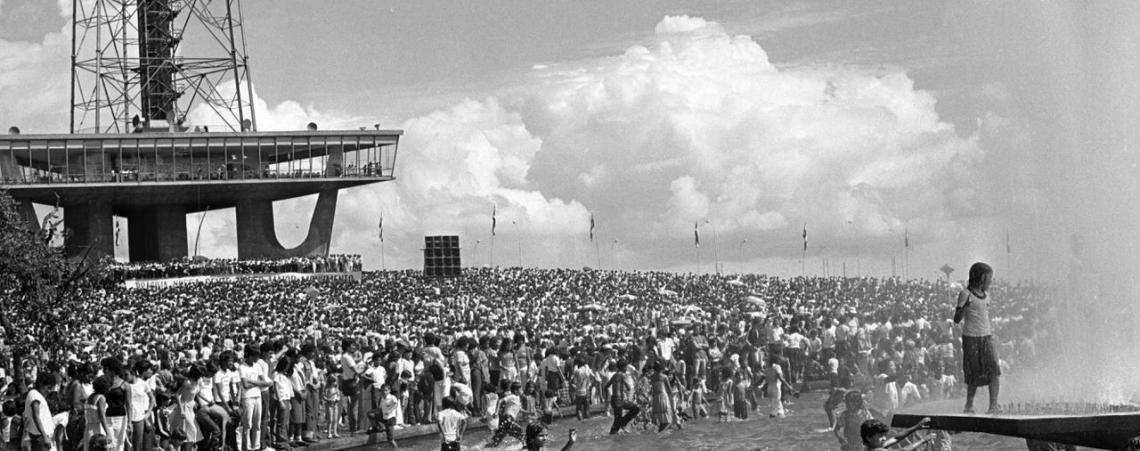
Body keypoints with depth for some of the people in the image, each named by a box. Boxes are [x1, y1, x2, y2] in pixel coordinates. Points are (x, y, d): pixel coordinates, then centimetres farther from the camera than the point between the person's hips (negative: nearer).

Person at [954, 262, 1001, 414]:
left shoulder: (986, 296, 13)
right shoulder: (965, 294, -6)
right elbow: (957, 319, -10)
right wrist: (965, 305, -24)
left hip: (986, 338, 5)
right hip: (971, 338, -5)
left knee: (993, 370, -14)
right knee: (974, 374, -1)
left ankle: (993, 405, -16)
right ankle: (969, 405, 17)